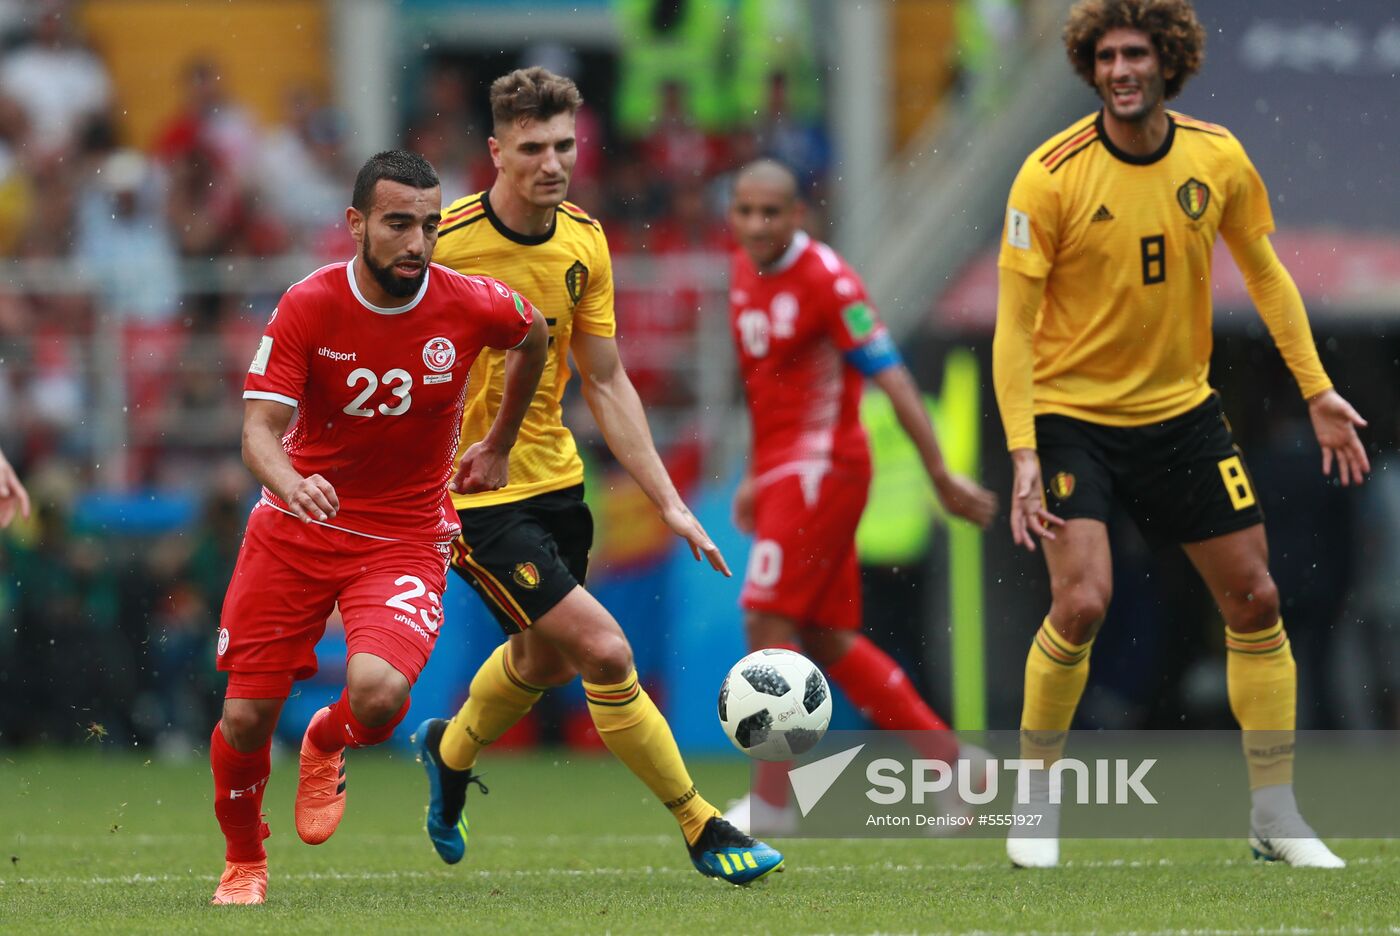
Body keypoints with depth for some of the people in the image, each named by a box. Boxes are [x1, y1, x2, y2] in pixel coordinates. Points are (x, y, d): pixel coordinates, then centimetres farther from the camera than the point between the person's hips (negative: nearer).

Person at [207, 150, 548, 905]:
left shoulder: (472, 305, -11)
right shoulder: (308, 306, -14)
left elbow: (534, 337, 13)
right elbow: (261, 426, -21)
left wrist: (499, 445, 19)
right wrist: (292, 484, -43)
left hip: (404, 538, -1)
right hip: (297, 530, 1)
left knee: (379, 691, -27)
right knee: (246, 717, 0)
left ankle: (327, 744, 12)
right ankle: (243, 863, 31)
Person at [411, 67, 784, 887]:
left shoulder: (584, 242, -3)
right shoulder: (444, 242, -21)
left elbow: (607, 383, 4)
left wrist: (669, 502, 0)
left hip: (554, 477, 7)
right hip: (473, 493, -7)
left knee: (542, 659, 25)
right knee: (605, 650, -15)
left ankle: (450, 751, 55)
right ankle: (701, 828, -3)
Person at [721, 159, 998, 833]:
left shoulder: (826, 279, -14)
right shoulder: (744, 273, 10)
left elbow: (892, 379, -15)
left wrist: (941, 477, -15)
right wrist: (758, 477, 23)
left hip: (821, 467, -9)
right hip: (781, 471, 9)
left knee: (767, 621, -12)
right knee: (827, 639, 9)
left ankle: (771, 801, -8)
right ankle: (954, 763, 17)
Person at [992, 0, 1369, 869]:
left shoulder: (1217, 158, -4)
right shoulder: (1051, 176, -16)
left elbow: (1265, 272, 11)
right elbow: (1014, 324, -15)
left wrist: (1317, 390, 8)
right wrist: (1024, 453, -21)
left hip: (1181, 407, 4)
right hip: (1073, 410, -4)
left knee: (1255, 599, 4)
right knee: (1082, 602, -20)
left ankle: (1276, 814, 16)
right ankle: (1037, 802, 1)